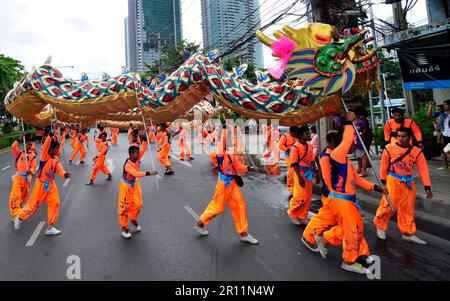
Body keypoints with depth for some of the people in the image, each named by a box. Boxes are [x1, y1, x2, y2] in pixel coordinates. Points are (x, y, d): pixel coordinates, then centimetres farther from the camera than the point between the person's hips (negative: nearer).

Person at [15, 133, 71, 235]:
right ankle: (20, 217, 38)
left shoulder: (56, 159, 2)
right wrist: (51, 135, -48)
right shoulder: (45, 156, -16)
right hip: (41, 184, -6)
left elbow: (59, 169, -11)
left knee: (55, 204, 0)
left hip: (51, 184, 6)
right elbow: (46, 145, -34)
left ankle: (50, 228, 11)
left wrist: (65, 174, -33)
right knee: (33, 205, 5)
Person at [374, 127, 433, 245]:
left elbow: (423, 169, -2)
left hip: (408, 183, 4)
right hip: (393, 181, -4)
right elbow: (384, 166, -1)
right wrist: (382, 181, 2)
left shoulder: (416, 151, 0)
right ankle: (380, 226, 20)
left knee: (408, 209, 12)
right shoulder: (389, 148, -7)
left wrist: (427, 186, -7)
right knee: (388, 205, -3)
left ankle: (408, 233, 25)